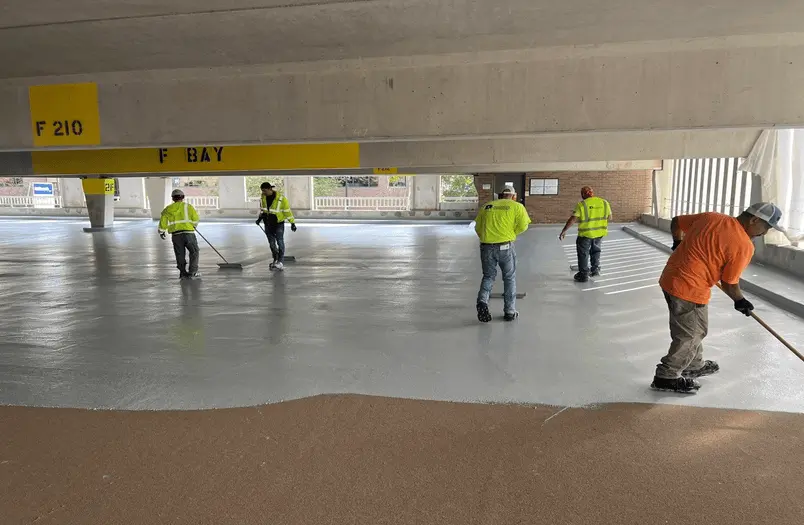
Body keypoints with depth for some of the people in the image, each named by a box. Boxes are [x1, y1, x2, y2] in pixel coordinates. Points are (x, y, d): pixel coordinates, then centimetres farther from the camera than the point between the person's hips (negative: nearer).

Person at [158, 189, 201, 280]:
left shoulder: (169, 208, 11)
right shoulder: (188, 206, 4)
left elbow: (163, 219, 5)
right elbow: (195, 219, 2)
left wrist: (162, 231, 17)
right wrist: (193, 225, 22)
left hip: (176, 235, 3)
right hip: (188, 233, -2)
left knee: (180, 254, 12)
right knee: (194, 252, 9)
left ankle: (183, 272, 11)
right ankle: (192, 272, 3)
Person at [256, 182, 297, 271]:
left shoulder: (281, 198, -17)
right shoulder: (262, 198, 0)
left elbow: (287, 211, -12)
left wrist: (292, 223, -10)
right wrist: (260, 218, 7)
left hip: (279, 224, -5)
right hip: (268, 224, 5)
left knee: (280, 242, -7)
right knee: (272, 243, 10)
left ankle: (281, 262, -4)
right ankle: (276, 260, 24)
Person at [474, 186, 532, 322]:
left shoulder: (487, 206, 13)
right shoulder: (517, 206, 4)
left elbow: (477, 227, 10)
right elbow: (523, 225, -7)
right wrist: (511, 233, 9)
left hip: (486, 246, 3)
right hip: (505, 246, -2)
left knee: (488, 276, 18)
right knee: (509, 278, 13)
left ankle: (482, 301, -6)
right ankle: (510, 312, 19)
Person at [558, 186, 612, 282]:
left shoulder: (581, 204, -13)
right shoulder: (604, 202, 0)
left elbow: (572, 220, -17)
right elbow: (609, 217, 11)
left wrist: (563, 231, -12)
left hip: (585, 234, -4)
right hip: (600, 233, 4)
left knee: (583, 254, 11)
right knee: (596, 251, 26)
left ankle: (583, 275, 15)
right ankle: (595, 270, 33)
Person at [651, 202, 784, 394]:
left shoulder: (710, 217, 4)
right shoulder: (744, 246, -14)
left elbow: (675, 222, 15)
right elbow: (729, 283, -9)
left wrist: (680, 246, 33)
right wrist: (740, 301, 12)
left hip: (671, 278, 9)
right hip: (690, 289, -9)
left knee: (688, 329, 25)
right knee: (692, 334, 8)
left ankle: (694, 365, 44)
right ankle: (667, 377, 16)